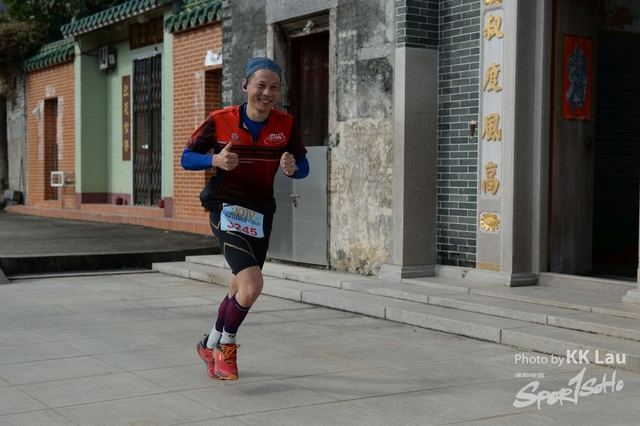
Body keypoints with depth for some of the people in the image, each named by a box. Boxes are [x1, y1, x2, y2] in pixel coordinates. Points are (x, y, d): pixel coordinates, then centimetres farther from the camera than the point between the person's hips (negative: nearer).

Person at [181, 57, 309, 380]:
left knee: (239, 290, 16)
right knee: (252, 285, -21)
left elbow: (303, 166, 5)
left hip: (261, 214, 5)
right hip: (227, 209, -5)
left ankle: (211, 345, 42)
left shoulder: (285, 125, -2)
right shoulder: (220, 121, -10)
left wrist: (292, 168, -19)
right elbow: (187, 158, -3)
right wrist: (215, 160, -23)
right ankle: (226, 345, 6)